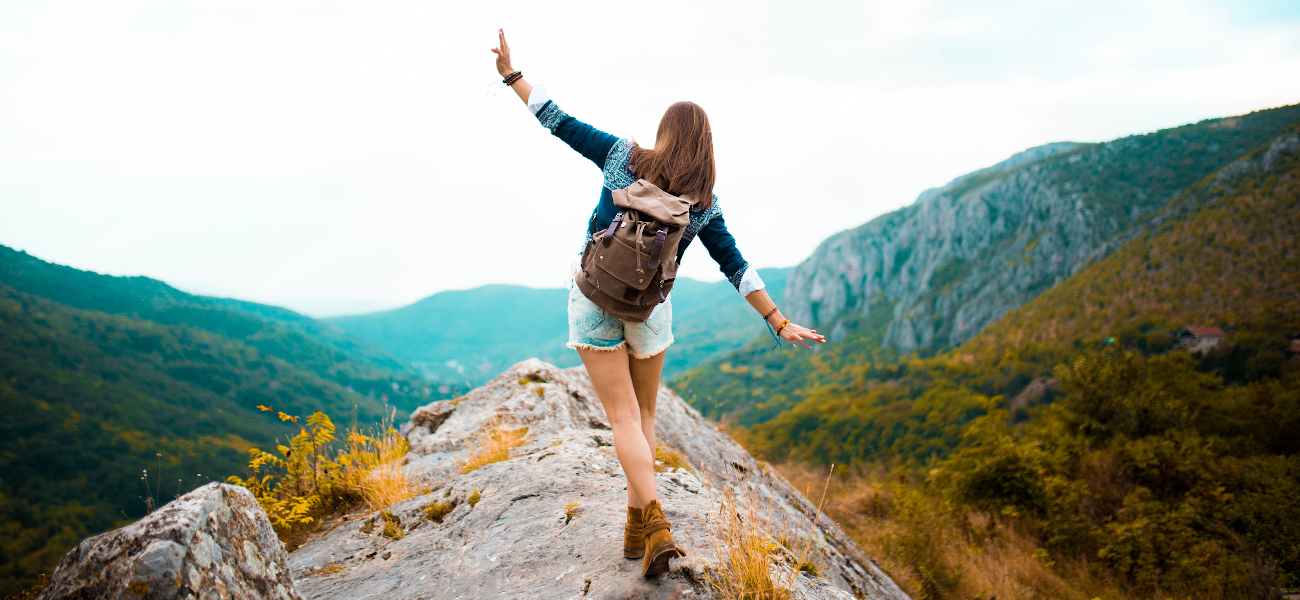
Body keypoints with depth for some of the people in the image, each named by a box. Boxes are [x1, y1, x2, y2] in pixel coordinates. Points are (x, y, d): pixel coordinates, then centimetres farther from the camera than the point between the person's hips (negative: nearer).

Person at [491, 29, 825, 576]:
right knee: (644, 412, 17)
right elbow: (737, 269, -2)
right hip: (650, 309, 1)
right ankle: (636, 530, 20)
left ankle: (655, 526, -12)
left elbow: (560, 123, -2)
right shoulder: (703, 203, -1)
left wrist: (512, 74, 9)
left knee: (624, 417, 0)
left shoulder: (623, 156, -5)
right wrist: (779, 323, 4)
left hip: (595, 300, -1)